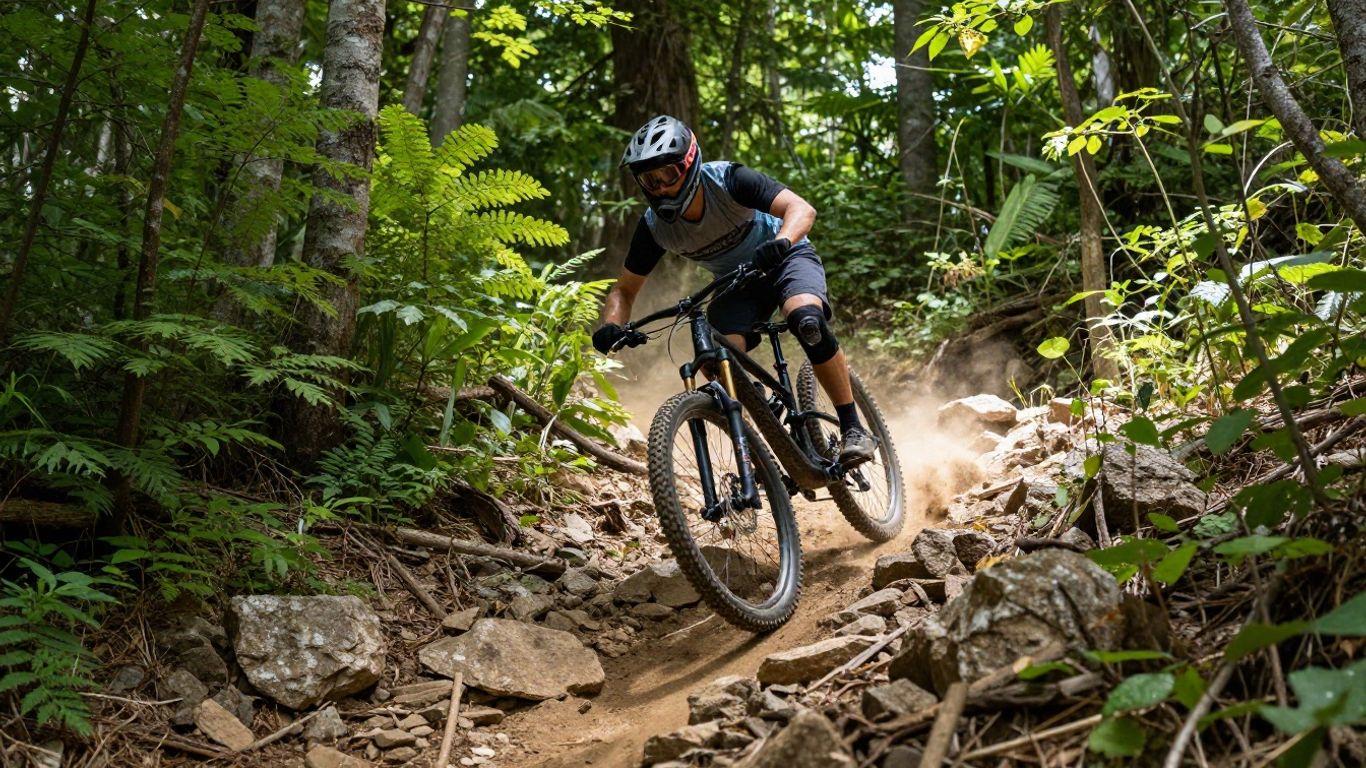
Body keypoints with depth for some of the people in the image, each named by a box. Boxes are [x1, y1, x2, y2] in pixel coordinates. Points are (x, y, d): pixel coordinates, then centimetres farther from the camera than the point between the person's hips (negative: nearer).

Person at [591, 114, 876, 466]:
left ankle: (853, 428, -22)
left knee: (806, 321, -36)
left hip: (785, 258, -4)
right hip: (736, 283, 4)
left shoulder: (728, 180, -29)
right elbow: (624, 289, -9)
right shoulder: (654, 226, -18)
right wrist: (611, 326, -31)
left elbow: (801, 208, -37)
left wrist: (781, 242, -59)